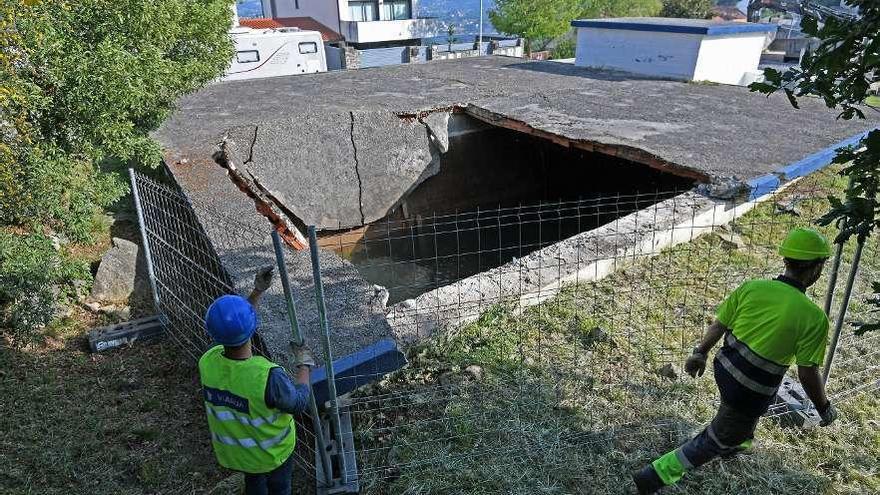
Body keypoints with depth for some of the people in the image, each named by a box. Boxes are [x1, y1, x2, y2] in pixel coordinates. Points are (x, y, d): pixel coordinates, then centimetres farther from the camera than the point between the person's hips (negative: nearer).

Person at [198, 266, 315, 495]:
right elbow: (299, 403, -22)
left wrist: (257, 292, -5)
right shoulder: (267, 377, -42)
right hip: (271, 453, -4)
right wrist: (303, 365, -7)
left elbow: (231, 329, -5)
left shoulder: (207, 363, -26)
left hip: (230, 450, 4)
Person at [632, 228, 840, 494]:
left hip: (725, 369, 6)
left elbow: (719, 326, 0)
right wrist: (824, 408, 3)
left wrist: (700, 353, 16)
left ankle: (738, 443, 65)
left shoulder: (750, 288, -9)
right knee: (714, 441, 11)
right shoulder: (814, 317, -20)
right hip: (752, 392, -6)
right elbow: (808, 374, -15)